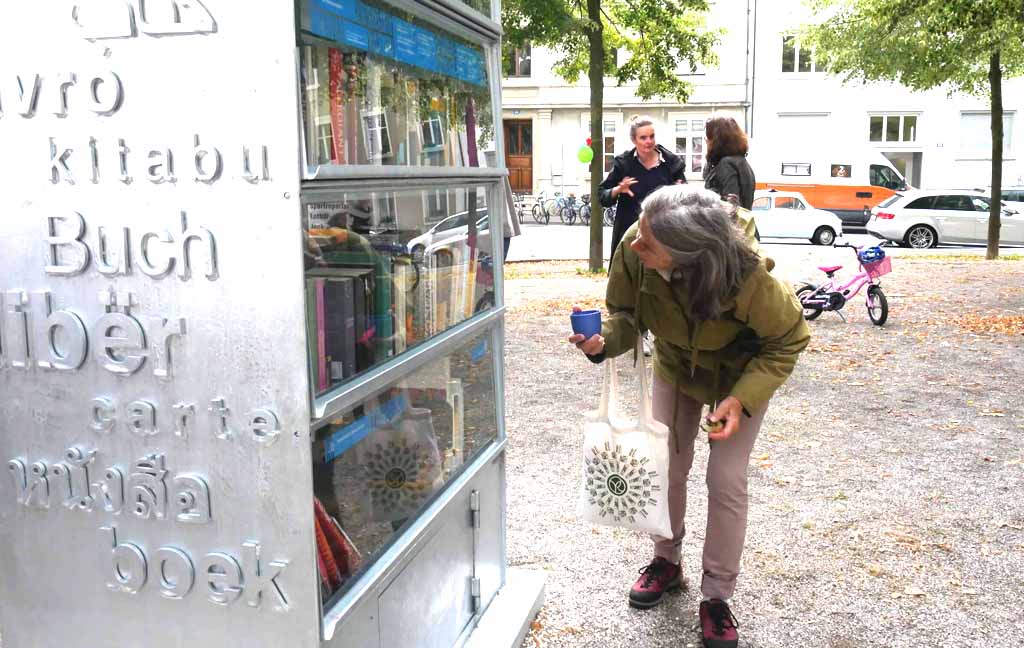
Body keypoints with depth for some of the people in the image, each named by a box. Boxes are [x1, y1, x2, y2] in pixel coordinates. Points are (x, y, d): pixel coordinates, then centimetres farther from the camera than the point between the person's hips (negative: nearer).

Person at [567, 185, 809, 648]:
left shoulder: (746, 279, -42)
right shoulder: (634, 251, -34)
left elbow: (788, 340, -23)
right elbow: (627, 313, -17)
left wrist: (742, 398, -35)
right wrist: (603, 340, -39)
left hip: (742, 373, -3)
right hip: (676, 366, 4)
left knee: (726, 480, -5)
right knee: (666, 468, 8)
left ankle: (716, 597, 16)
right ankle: (667, 562, 35)